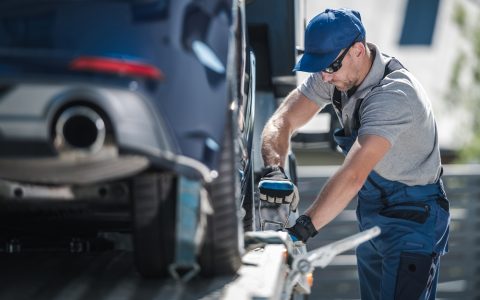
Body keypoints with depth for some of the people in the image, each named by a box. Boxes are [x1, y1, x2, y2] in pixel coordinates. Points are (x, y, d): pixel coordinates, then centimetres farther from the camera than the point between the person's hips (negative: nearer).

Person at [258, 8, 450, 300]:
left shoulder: (394, 94, -30)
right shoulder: (336, 72, -6)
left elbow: (353, 175, -39)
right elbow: (282, 121, -9)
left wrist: (302, 229, -44)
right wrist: (274, 171, -29)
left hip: (414, 220, -8)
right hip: (372, 217, 8)